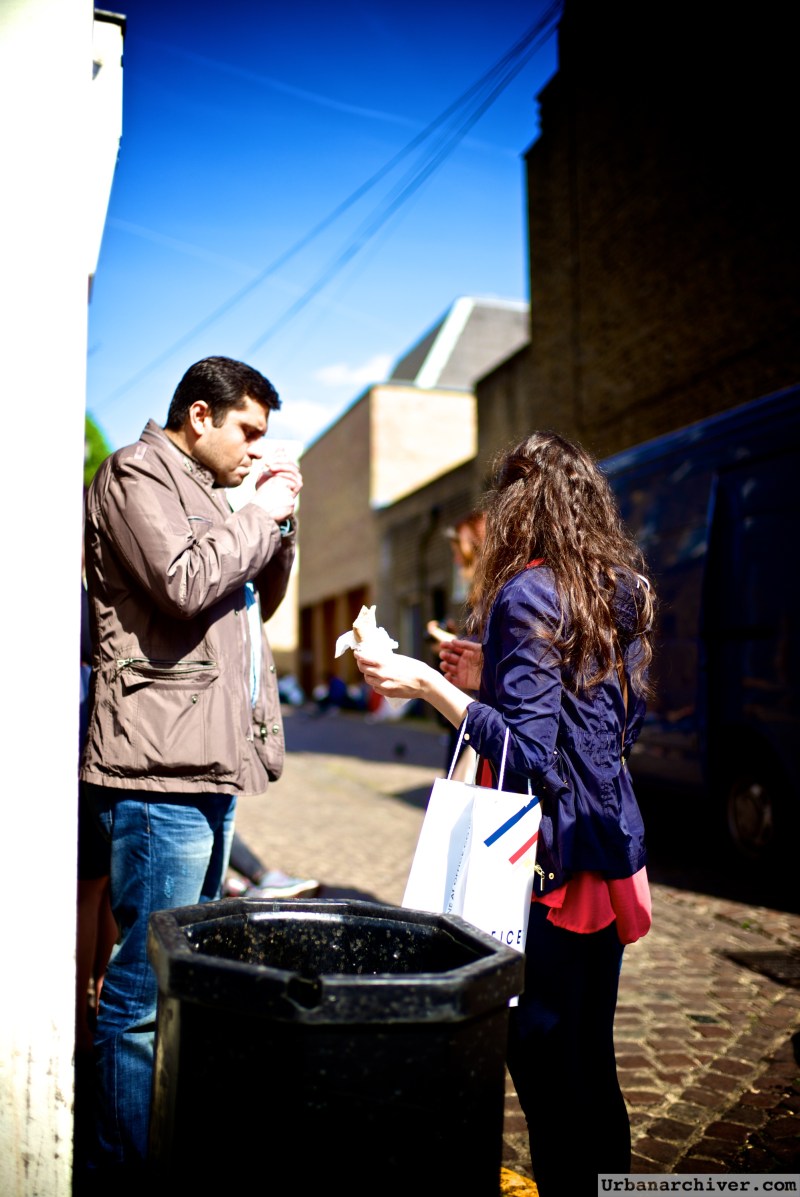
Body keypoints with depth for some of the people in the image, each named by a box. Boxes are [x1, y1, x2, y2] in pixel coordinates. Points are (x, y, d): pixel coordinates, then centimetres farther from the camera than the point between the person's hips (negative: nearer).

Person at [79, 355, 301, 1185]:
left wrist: (278, 525, 11)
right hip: (161, 771, -10)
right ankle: (127, 1166, 7)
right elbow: (184, 585, -20)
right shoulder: (137, 474, -5)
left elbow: (257, 603, 26)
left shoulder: (202, 492, 24)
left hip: (208, 768, 10)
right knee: (146, 983, -5)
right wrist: (259, 515, -7)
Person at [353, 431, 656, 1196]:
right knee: (591, 1060, 18)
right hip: (609, 846, 8)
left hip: (548, 854, -8)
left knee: (539, 1052, 3)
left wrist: (430, 687, -16)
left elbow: (525, 751, -18)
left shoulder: (528, 593, -13)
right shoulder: (622, 593, 11)